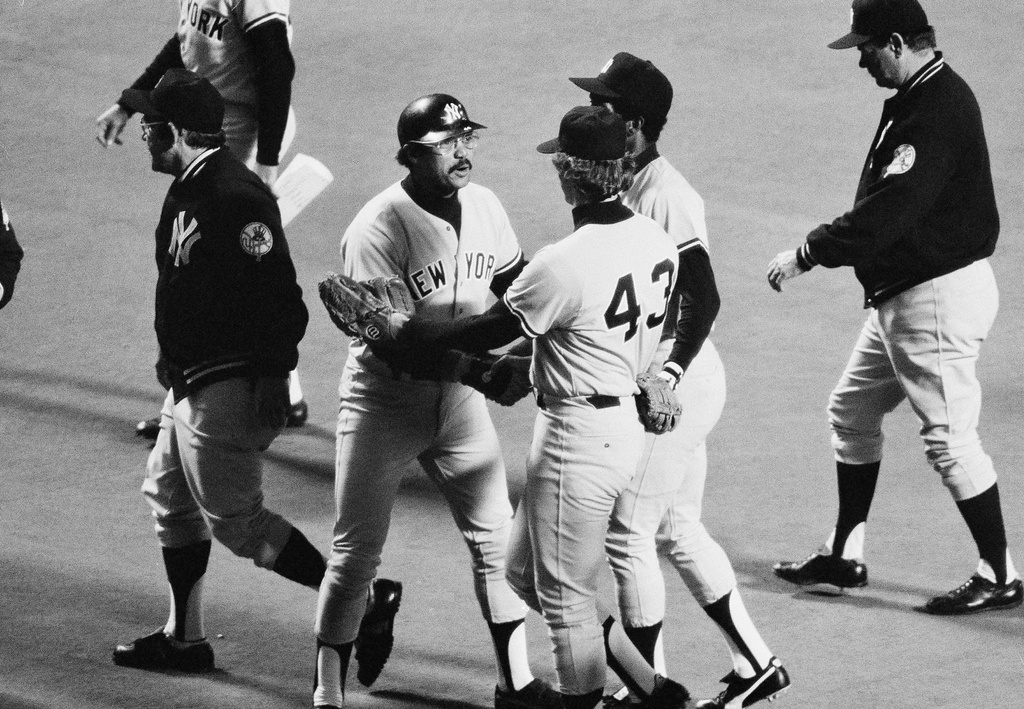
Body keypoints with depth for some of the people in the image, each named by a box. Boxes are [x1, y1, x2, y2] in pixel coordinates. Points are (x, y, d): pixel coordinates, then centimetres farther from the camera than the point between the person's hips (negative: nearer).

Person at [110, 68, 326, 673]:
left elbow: (281, 299, -25)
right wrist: (174, 355, 25)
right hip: (193, 382, 11)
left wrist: (274, 379, -26)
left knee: (234, 518, -7)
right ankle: (185, 639, 30)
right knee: (169, 493, 19)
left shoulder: (236, 198, -23)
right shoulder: (187, 191, 10)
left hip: (231, 389, -11)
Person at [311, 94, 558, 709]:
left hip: (460, 400, 6)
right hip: (387, 399, -6)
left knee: (496, 536, 7)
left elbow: (518, 286, 12)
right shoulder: (379, 229, -21)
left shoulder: (484, 206, 0)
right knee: (357, 553, 0)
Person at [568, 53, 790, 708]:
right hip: (673, 384, 10)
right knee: (677, 530, 17)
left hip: (676, 384, -10)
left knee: (628, 533, -1)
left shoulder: (666, 197, -20)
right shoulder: (627, 188, 9)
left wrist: (670, 373, -33)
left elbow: (703, 299, -26)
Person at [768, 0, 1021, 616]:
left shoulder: (940, 111, -23)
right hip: (900, 297, 11)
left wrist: (806, 256, -20)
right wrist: (816, 250, 4)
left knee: (949, 436, -5)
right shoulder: (916, 98, 9)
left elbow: (887, 214, -28)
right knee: (852, 410, 17)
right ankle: (846, 557, 27)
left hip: (940, 297, -11)